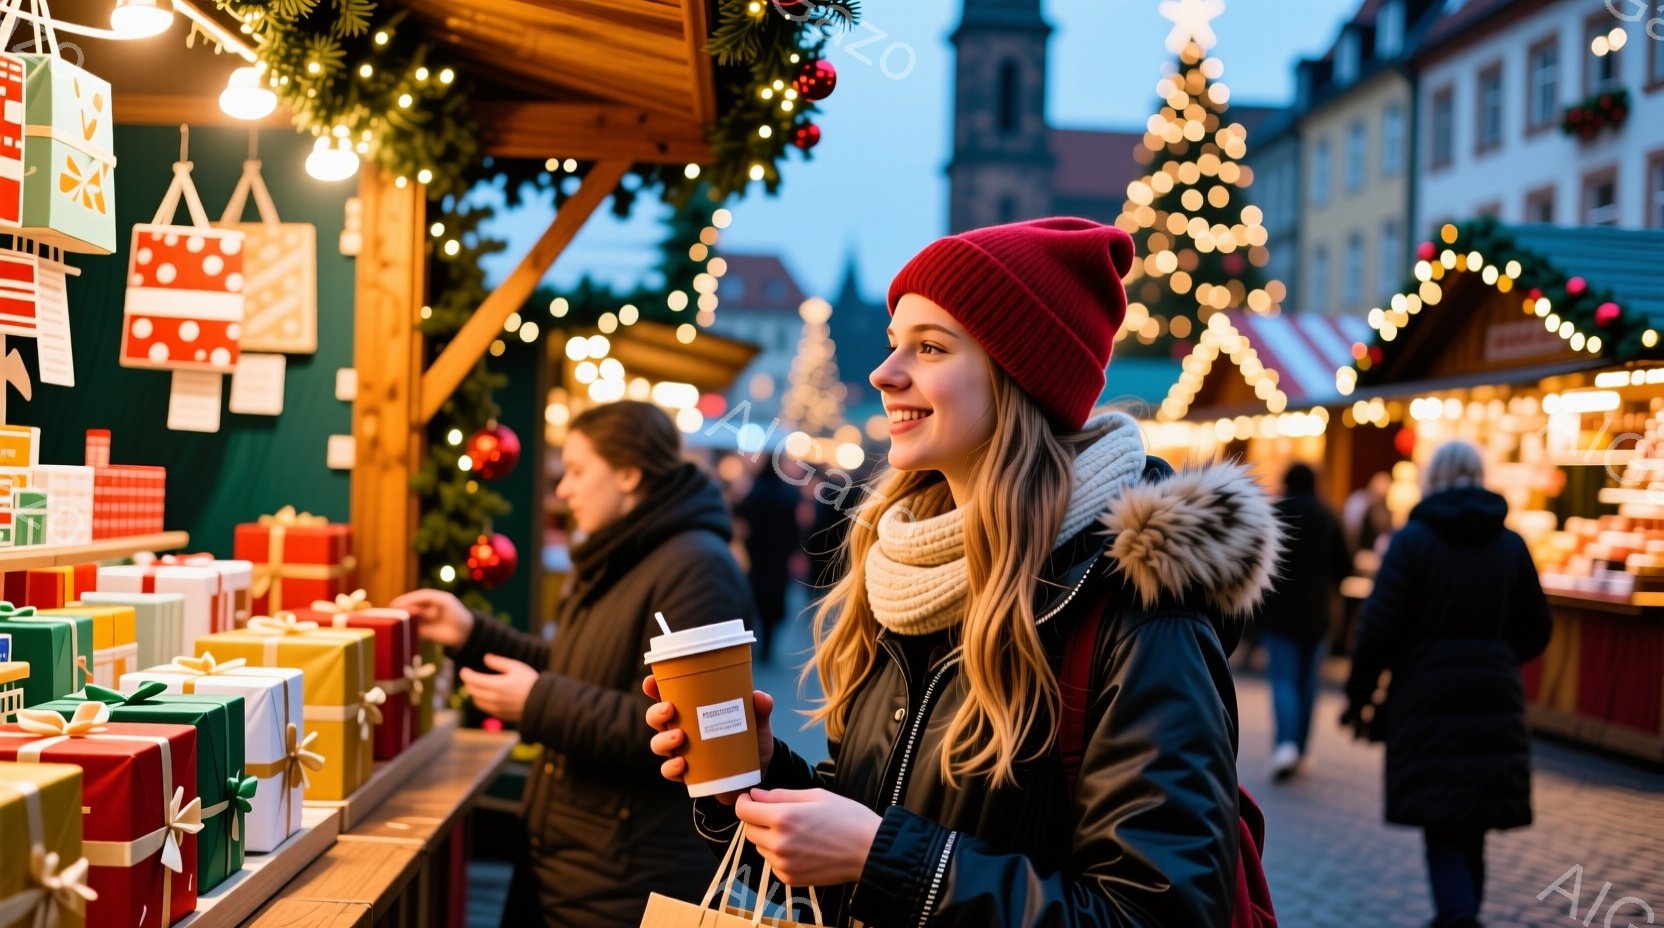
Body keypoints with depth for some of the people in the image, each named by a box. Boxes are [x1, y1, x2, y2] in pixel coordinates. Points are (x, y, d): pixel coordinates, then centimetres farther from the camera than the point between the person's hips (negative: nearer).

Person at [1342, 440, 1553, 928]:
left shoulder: (1412, 539, -8)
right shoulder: (1511, 545, 5)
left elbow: (1379, 626, -12)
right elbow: (1536, 631, 9)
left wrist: (1359, 696, -2)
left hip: (1427, 699, -4)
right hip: (1495, 703, 4)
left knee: (1441, 824, -1)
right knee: (1472, 822, 17)